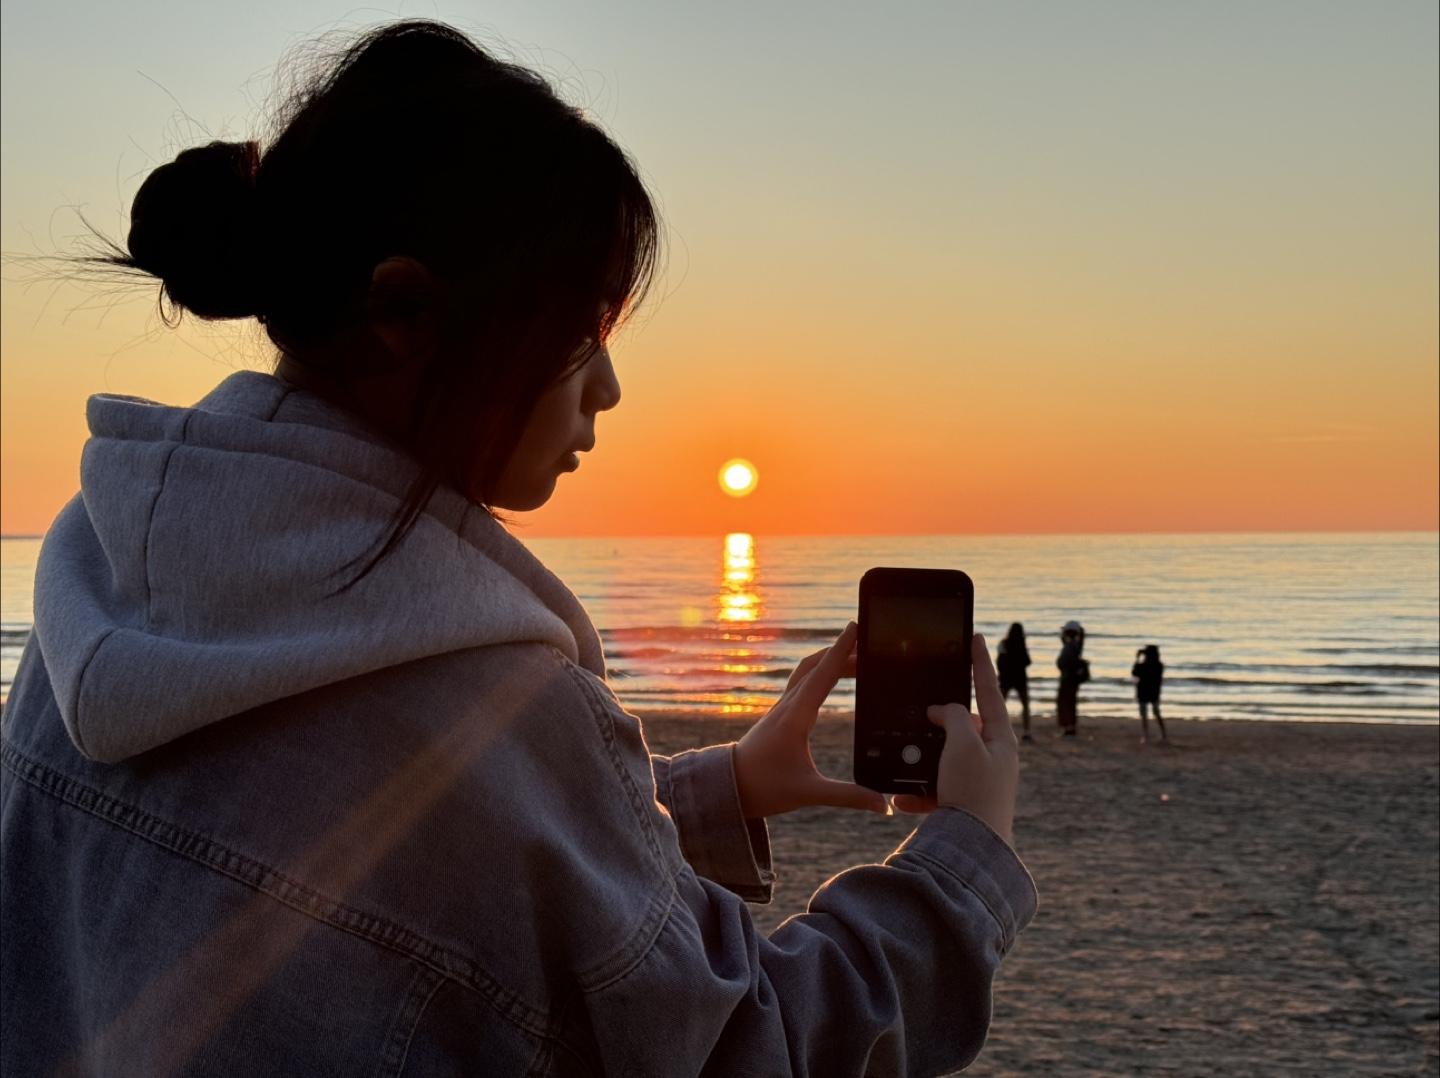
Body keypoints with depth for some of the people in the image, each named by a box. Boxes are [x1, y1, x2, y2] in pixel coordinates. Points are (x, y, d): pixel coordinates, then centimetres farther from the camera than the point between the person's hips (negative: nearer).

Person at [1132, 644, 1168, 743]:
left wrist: (1137, 659, 5)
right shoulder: (1160, 666, -7)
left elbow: (1133, 673, 0)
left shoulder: (1141, 666, -19)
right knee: (1157, 714, 17)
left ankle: (1145, 736, -1)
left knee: (1143, 715, 6)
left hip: (1143, 693, -4)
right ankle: (1164, 736, 14)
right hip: (1155, 693, 4)